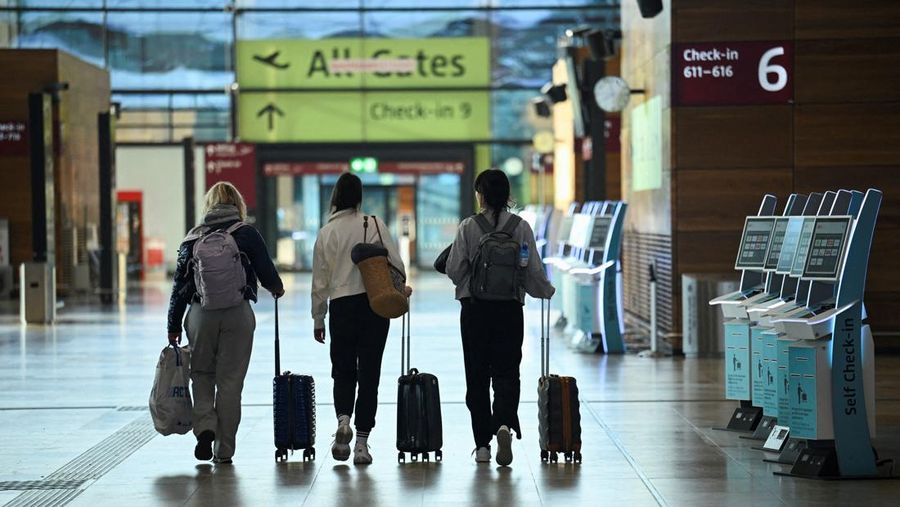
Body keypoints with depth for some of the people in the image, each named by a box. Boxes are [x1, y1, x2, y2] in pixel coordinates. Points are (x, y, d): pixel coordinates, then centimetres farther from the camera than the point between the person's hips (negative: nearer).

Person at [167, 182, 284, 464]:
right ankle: (224, 450, 8)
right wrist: (277, 289, 23)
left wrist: (174, 326, 10)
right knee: (230, 381, 5)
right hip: (238, 314, -1)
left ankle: (204, 427, -5)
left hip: (200, 315, 1)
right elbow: (267, 272, 0)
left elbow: (180, 284, 5)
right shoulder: (246, 234, -1)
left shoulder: (193, 238, 6)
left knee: (201, 376, 17)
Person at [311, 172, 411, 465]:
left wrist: (318, 320, 13)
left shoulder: (326, 233, 2)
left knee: (343, 370, 14)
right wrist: (400, 288, 14)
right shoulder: (374, 224, -3)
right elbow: (394, 261, -6)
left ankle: (343, 419, -14)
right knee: (369, 372, 4)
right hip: (375, 303, -1)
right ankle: (362, 442, 2)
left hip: (341, 306, 1)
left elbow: (320, 281, 6)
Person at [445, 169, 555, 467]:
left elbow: (453, 269, -6)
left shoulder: (469, 227, -6)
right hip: (510, 309, 0)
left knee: (477, 375, 9)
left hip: (474, 310, 0)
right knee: (507, 373, 4)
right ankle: (505, 424, -24)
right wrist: (547, 291, 17)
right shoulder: (521, 228, -3)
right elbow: (534, 271, -3)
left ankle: (482, 444, 11)